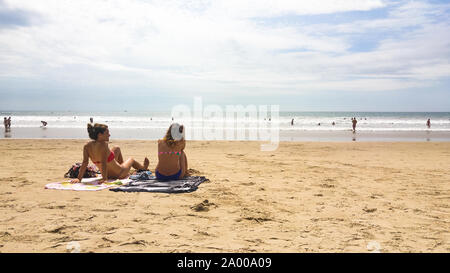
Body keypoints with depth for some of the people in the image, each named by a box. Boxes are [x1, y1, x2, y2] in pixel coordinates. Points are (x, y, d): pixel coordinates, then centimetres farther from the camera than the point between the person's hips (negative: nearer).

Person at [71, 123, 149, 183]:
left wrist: (79, 178, -20)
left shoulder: (87, 146, -15)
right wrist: (104, 178, -37)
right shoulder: (103, 144, -33)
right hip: (119, 174, -6)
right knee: (131, 160, 30)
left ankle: (121, 164, 57)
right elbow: (103, 163, -37)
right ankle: (143, 167, 65)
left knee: (117, 148, 27)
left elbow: (85, 162, -19)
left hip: (108, 175, 6)